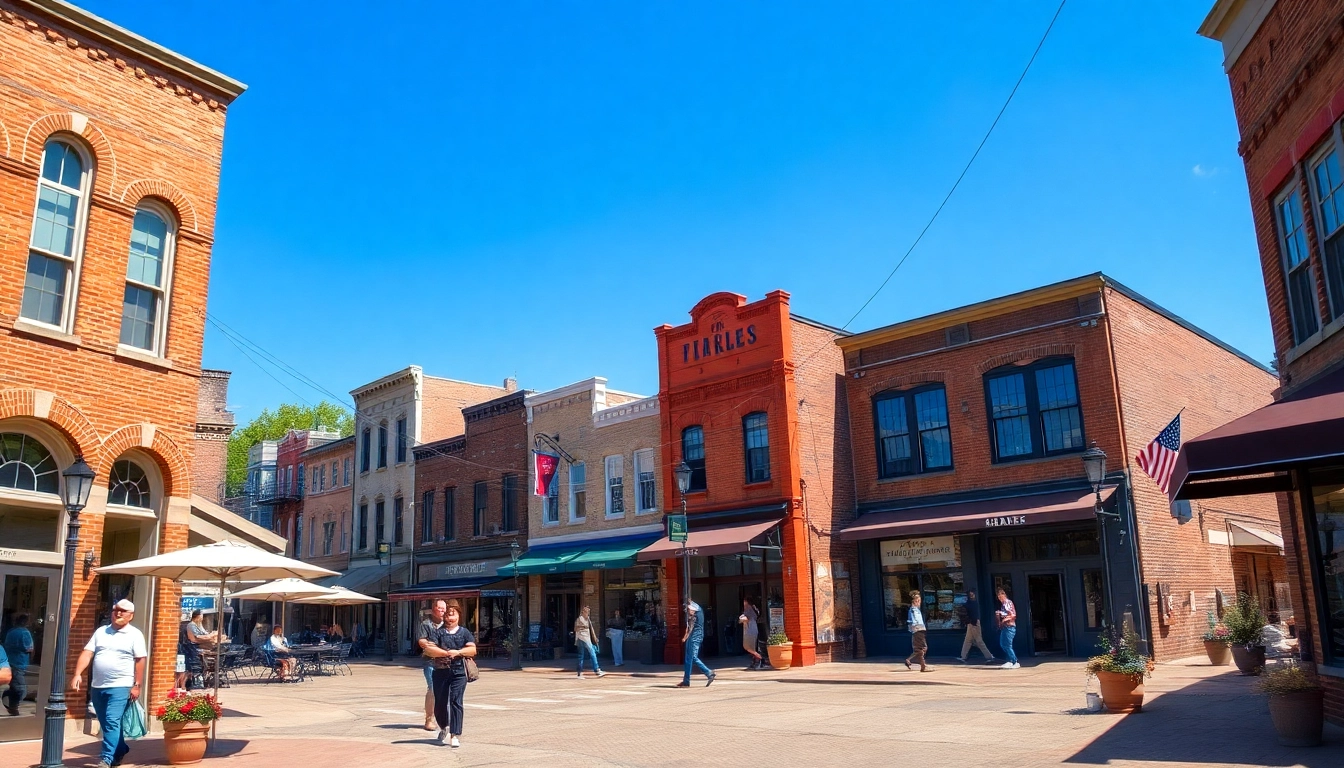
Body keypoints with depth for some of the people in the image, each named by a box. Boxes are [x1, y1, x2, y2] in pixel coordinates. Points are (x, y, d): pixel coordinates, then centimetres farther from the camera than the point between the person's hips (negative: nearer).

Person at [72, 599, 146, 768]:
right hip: (97, 686, 5)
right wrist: (78, 674, -11)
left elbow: (140, 661, -6)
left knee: (112, 722, -13)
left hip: (120, 686, -5)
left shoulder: (135, 634, -3)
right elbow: (87, 653, 3)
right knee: (105, 724, 14)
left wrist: (137, 685, -10)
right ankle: (119, 751, 31)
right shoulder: (100, 632, 10)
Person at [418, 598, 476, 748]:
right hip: (441, 671, 1)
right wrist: (446, 653, -15)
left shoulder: (464, 632, 9)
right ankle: (444, 728, 35)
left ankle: (455, 735, -9)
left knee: (456, 701, -10)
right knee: (440, 702, 8)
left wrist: (457, 652, -16)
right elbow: (428, 650, -7)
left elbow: (472, 649, -1)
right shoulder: (438, 632, 6)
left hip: (459, 672, -1)